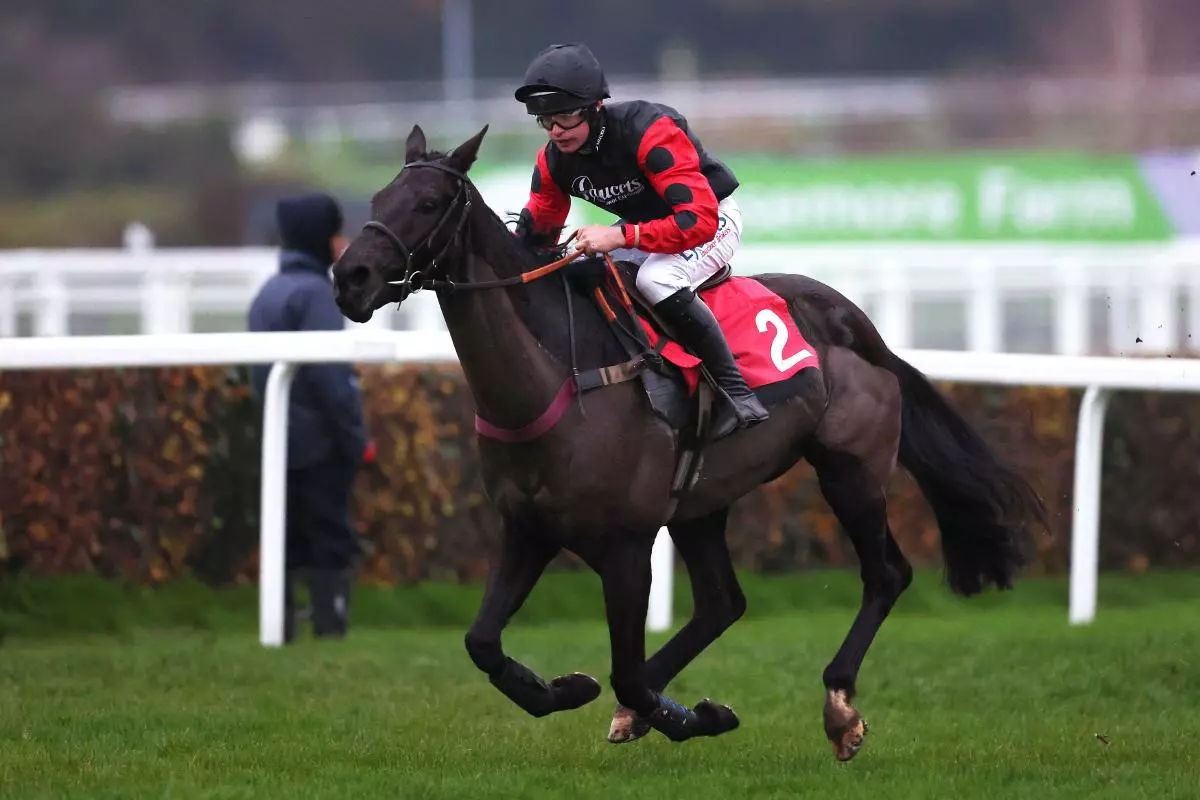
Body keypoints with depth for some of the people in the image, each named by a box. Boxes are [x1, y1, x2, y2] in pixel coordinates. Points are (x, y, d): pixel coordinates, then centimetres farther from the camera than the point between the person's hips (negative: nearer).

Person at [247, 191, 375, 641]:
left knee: (287, 541, 8)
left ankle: (279, 633, 6)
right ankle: (331, 630, -9)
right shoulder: (314, 292, -12)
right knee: (332, 540, -5)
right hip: (318, 443, -8)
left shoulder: (269, 293, 15)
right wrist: (356, 437, -14)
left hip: (278, 441, 8)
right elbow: (329, 373, -18)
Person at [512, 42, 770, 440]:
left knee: (656, 280, -35)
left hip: (713, 219, -8)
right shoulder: (553, 160, -12)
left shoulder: (648, 131, -34)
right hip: (647, 226, 8)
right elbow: (538, 228, 0)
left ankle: (738, 394, -27)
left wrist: (620, 236, -45)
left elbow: (700, 221, -40)